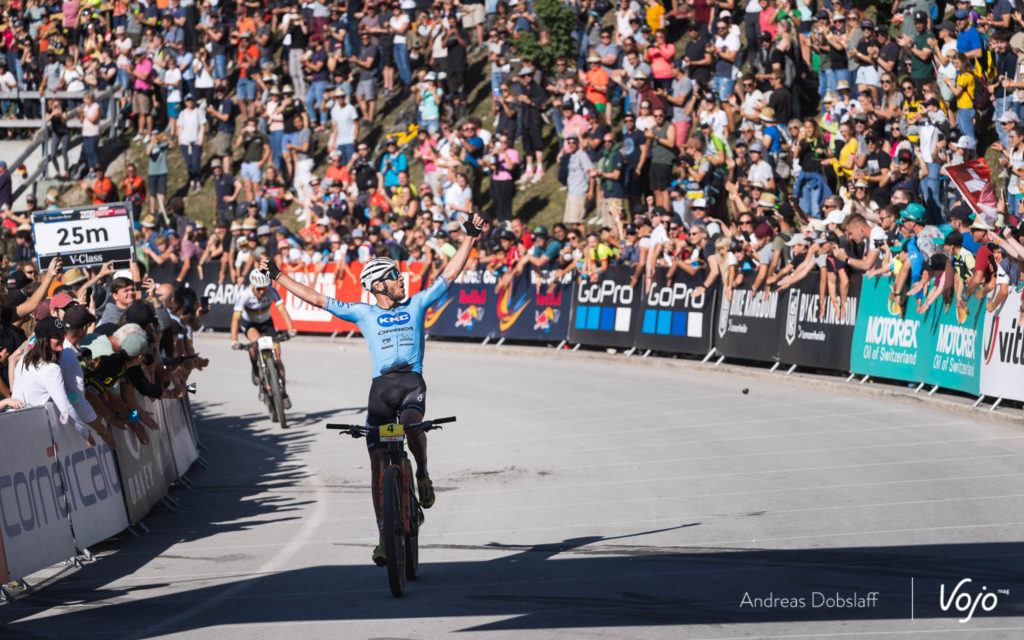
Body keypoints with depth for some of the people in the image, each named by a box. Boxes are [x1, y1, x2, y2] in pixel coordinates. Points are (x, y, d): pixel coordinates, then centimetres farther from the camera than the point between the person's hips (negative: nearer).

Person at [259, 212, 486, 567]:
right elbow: (316, 299, 14)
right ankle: (384, 535, 3)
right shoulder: (363, 314, 13)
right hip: (381, 384, 1)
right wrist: (278, 277, 14)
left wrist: (470, 237, 6)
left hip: (412, 381, -1)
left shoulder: (417, 304, 14)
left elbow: (449, 274, 12)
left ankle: (423, 474, -2)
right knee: (378, 464, -4)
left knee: (411, 424, -34)